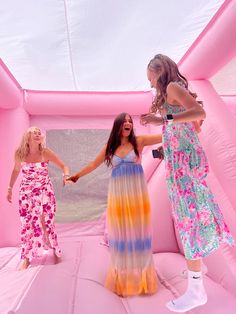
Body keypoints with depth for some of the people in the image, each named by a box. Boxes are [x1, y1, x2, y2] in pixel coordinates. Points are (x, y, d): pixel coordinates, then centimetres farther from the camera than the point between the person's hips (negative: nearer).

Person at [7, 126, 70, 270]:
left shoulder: (46, 153, -12)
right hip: (26, 192, 2)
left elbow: (64, 166, -10)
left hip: (45, 190, -2)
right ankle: (26, 257, 26)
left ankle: (55, 251, 25)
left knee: (46, 221, 2)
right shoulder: (19, 154, -6)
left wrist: (66, 176, -31)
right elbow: (16, 170, 12)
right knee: (27, 223, 7)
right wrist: (10, 188, 17)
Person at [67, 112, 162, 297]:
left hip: (137, 193, -1)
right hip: (118, 194, 2)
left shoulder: (139, 141, 2)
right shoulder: (110, 147, 8)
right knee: (121, 233, 8)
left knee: (137, 232, 7)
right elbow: (93, 165, 18)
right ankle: (123, 279, 24)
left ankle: (140, 277, 25)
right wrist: (76, 176, 26)